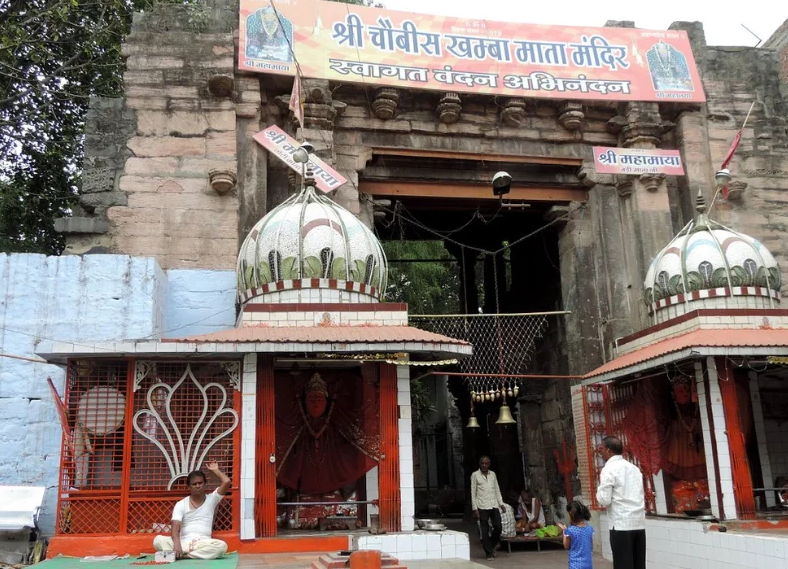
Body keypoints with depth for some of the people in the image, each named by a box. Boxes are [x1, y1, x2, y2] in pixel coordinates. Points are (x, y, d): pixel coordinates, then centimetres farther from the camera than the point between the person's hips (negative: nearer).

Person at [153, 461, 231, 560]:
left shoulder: (211, 499, 11)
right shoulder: (180, 504, 7)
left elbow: (226, 482, -1)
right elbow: (175, 526, -7)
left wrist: (215, 470, 12)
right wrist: (177, 544, -26)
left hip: (204, 542, 1)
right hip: (184, 542, 0)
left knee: (222, 546, -35)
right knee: (158, 540, -25)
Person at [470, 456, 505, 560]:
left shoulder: (492, 474, 12)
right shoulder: (475, 475, -1)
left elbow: (497, 490, 17)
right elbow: (473, 493, -2)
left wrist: (501, 503, 7)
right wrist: (475, 509, -7)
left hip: (494, 506, 4)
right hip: (482, 507, -4)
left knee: (498, 527, -1)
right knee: (485, 531, -1)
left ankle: (491, 546, 24)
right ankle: (489, 553, 9)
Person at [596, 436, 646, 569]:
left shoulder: (609, 469, -7)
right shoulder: (634, 468, 15)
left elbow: (604, 500, -10)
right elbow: (641, 496, 19)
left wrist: (600, 486, 5)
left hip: (621, 525, -7)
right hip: (639, 523, 7)